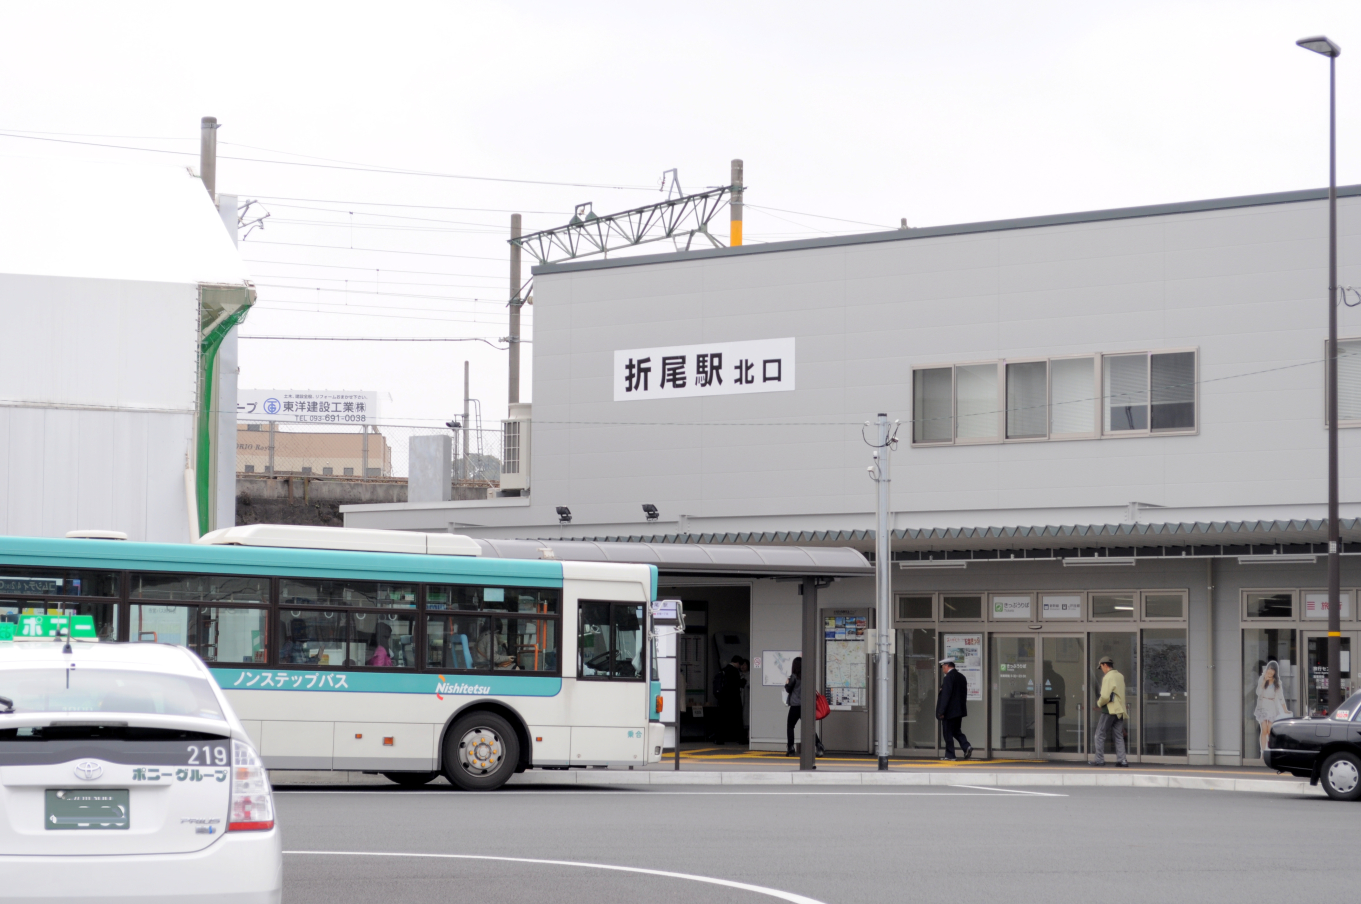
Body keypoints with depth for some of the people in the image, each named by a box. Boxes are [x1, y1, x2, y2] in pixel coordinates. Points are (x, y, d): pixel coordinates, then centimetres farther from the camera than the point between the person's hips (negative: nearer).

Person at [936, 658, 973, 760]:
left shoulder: (948, 678, -16)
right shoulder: (962, 677, 10)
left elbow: (946, 695, -20)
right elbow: (964, 694, 14)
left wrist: (941, 711, -17)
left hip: (950, 711, -8)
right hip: (960, 710, 8)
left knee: (948, 733, 0)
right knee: (956, 731, 17)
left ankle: (950, 755, 3)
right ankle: (966, 746, -3)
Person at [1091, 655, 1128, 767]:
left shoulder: (1108, 677, -14)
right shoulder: (1120, 676, 12)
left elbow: (1105, 697, -21)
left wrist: (1099, 703, 0)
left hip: (1109, 710, -8)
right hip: (1120, 710, 8)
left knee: (1100, 735, 1)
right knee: (1119, 736, 9)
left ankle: (1099, 759, 1)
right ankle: (1122, 760, 2)